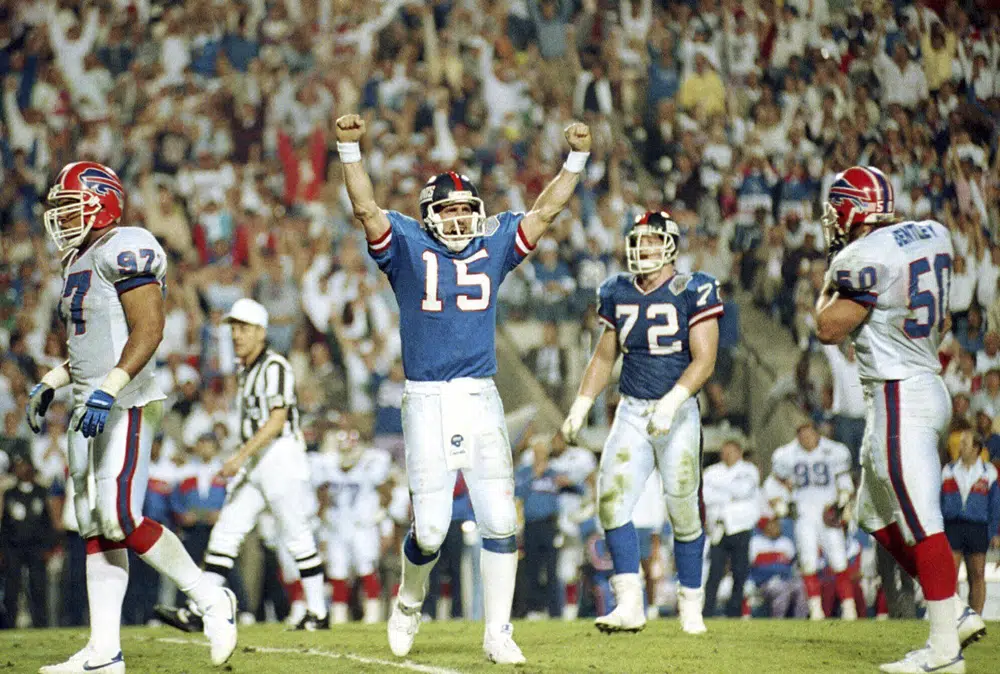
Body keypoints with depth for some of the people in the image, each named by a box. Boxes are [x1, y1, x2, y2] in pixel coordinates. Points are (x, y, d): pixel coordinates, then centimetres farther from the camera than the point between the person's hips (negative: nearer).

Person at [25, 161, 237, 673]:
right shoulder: (79, 263, 19)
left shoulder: (123, 251, -11)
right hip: (92, 409, 10)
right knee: (95, 528, 5)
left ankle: (211, 600, -1)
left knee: (120, 519, -16)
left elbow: (149, 330, -20)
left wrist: (109, 390, -26)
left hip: (125, 407, -10)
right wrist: (49, 384, 21)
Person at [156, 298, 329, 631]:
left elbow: (277, 421, -21)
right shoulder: (245, 370, 14)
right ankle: (197, 611, -3)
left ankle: (318, 613, 8)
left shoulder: (274, 367, -13)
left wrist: (241, 456, -26)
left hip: (281, 454, -9)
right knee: (226, 532, 1)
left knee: (297, 536, -2)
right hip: (253, 462, 9)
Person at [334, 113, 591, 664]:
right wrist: (350, 149, -20)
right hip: (426, 402, -3)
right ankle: (409, 602, 25)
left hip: (481, 400, 3)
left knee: (499, 520, -3)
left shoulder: (492, 246, 11)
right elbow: (366, 208, -9)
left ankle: (498, 633, 5)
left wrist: (576, 158, 5)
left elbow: (546, 210, 12)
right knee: (430, 528, -5)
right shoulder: (407, 247, 3)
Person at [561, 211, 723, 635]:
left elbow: (704, 359, -13)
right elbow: (604, 358, 19)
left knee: (684, 512, -1)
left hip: (678, 411, -4)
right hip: (632, 411, 4)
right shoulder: (618, 294, 9)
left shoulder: (692, 292, -7)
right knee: (612, 499, -11)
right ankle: (629, 604, -11)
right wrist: (580, 407, 10)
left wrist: (671, 402, -25)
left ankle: (691, 605, 14)